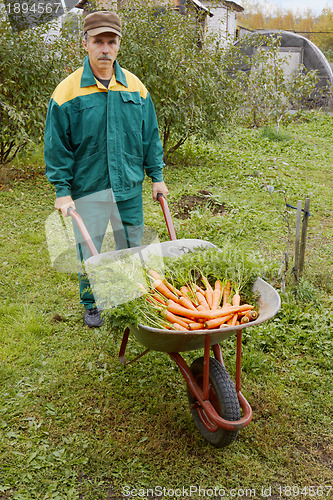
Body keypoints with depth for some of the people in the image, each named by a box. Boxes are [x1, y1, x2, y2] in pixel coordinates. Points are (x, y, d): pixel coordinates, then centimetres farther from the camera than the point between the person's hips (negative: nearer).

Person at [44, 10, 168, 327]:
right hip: (87, 189, -2)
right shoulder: (68, 91, -6)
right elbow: (57, 146, -4)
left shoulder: (135, 88, 3)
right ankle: (91, 304, 30)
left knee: (131, 248, 14)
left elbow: (150, 136, 10)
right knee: (89, 251, 8)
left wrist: (156, 176, 9)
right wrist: (62, 190, -7)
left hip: (129, 186, 3)